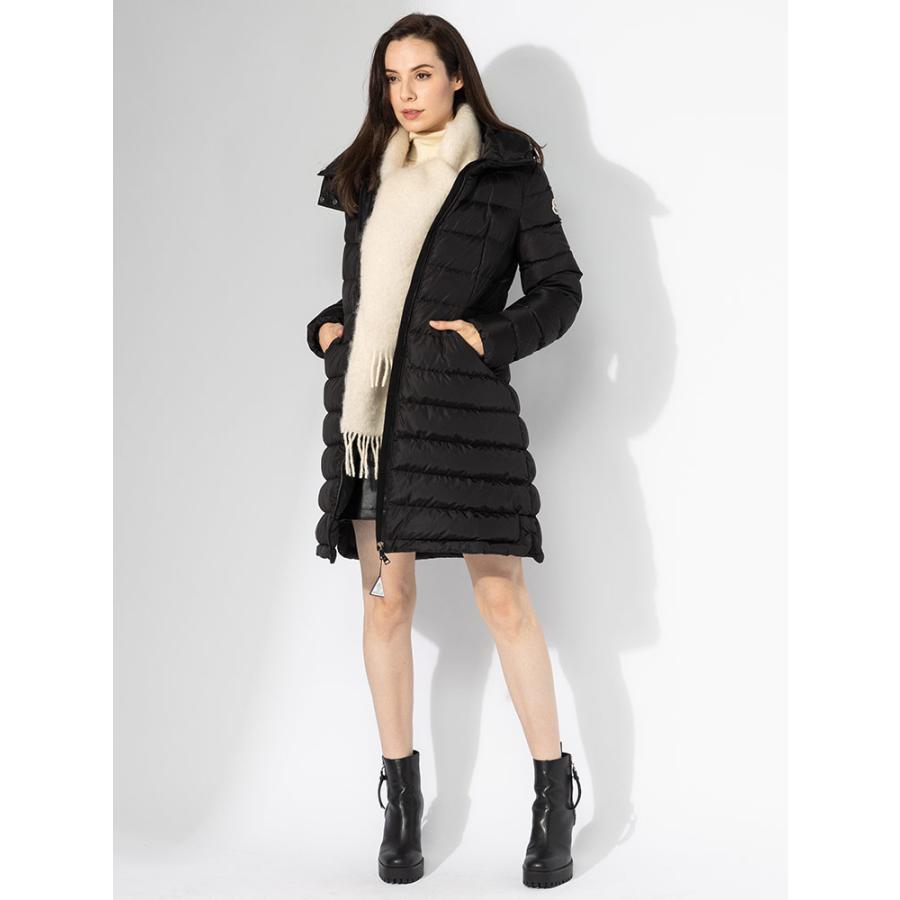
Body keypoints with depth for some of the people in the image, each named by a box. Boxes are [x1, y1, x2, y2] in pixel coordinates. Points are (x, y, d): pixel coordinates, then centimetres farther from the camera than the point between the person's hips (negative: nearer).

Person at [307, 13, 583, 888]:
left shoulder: (508, 172, 3)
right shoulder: (367, 176, 17)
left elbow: (560, 288, 3)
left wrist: (492, 336, -11)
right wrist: (326, 328, 7)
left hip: (462, 403, -4)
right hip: (367, 405, 5)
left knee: (500, 595, -6)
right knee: (385, 599, 5)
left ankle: (555, 795, 6)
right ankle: (400, 798, 15)